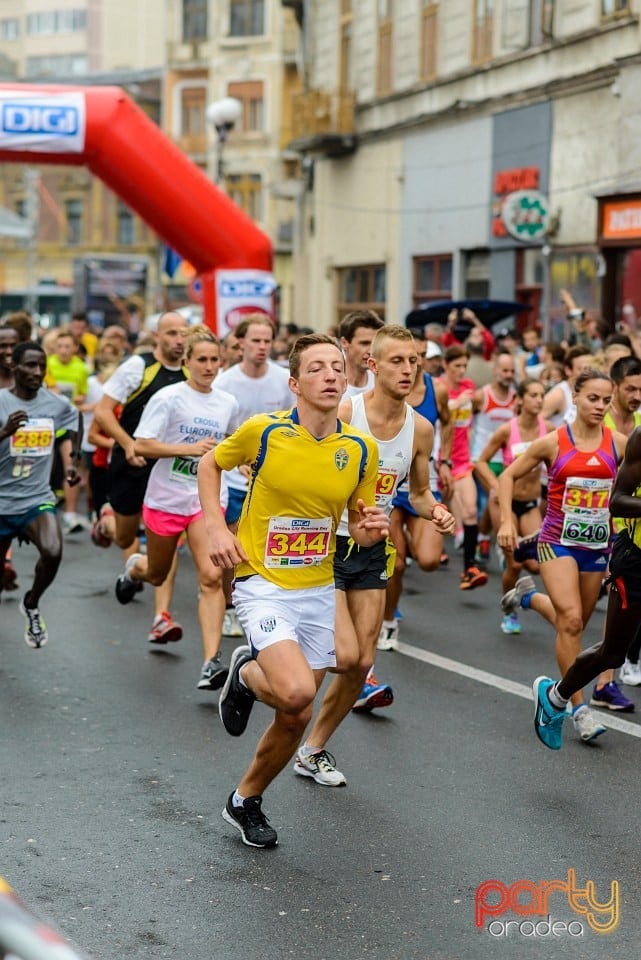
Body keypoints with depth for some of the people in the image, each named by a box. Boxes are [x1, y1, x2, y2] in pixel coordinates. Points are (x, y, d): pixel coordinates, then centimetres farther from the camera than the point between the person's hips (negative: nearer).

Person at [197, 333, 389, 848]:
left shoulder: (363, 448, -3)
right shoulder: (263, 430, -12)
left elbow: (360, 525, 9)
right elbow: (210, 464, 6)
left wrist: (371, 529, -15)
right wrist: (217, 528, -6)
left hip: (318, 591, 4)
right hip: (263, 586, -4)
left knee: (295, 718, 8)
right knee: (296, 692, -26)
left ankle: (247, 800, 34)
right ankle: (246, 674, 10)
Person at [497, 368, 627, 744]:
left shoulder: (619, 444, -2)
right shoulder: (553, 442, -7)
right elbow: (509, 475, 3)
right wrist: (507, 521, -7)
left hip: (598, 545, 3)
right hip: (558, 541, -3)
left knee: (574, 622, 14)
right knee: (571, 620, -17)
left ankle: (529, 596, 45)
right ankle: (579, 708, -9)